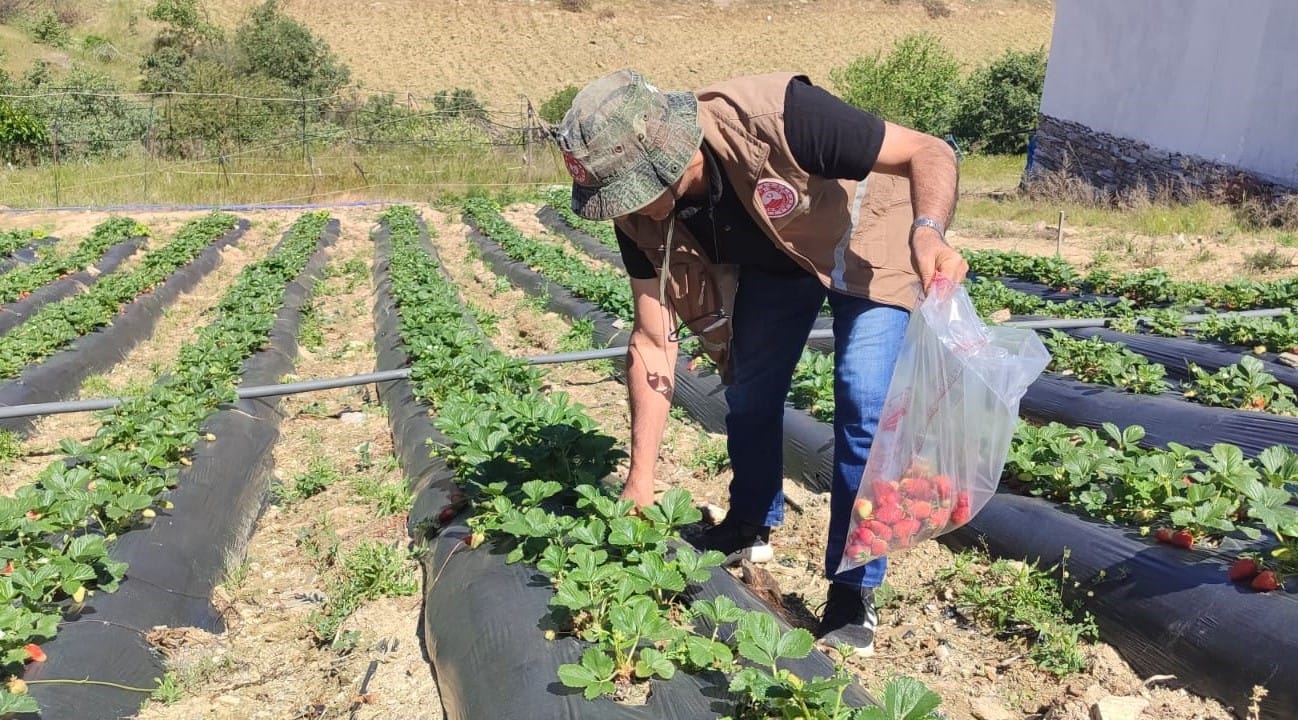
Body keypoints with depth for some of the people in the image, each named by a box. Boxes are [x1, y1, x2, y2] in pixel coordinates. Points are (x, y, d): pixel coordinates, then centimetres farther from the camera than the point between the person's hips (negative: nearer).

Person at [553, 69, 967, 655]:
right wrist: (639, 481, -15)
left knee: (863, 406, -15)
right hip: (771, 256, 5)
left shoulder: (774, 119, -41)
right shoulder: (640, 215, -23)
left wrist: (928, 232, -54)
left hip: (866, 242, -5)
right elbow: (652, 342, -15)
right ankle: (751, 527, 34)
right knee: (748, 391, 7)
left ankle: (853, 592, -1)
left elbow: (930, 152, -32)